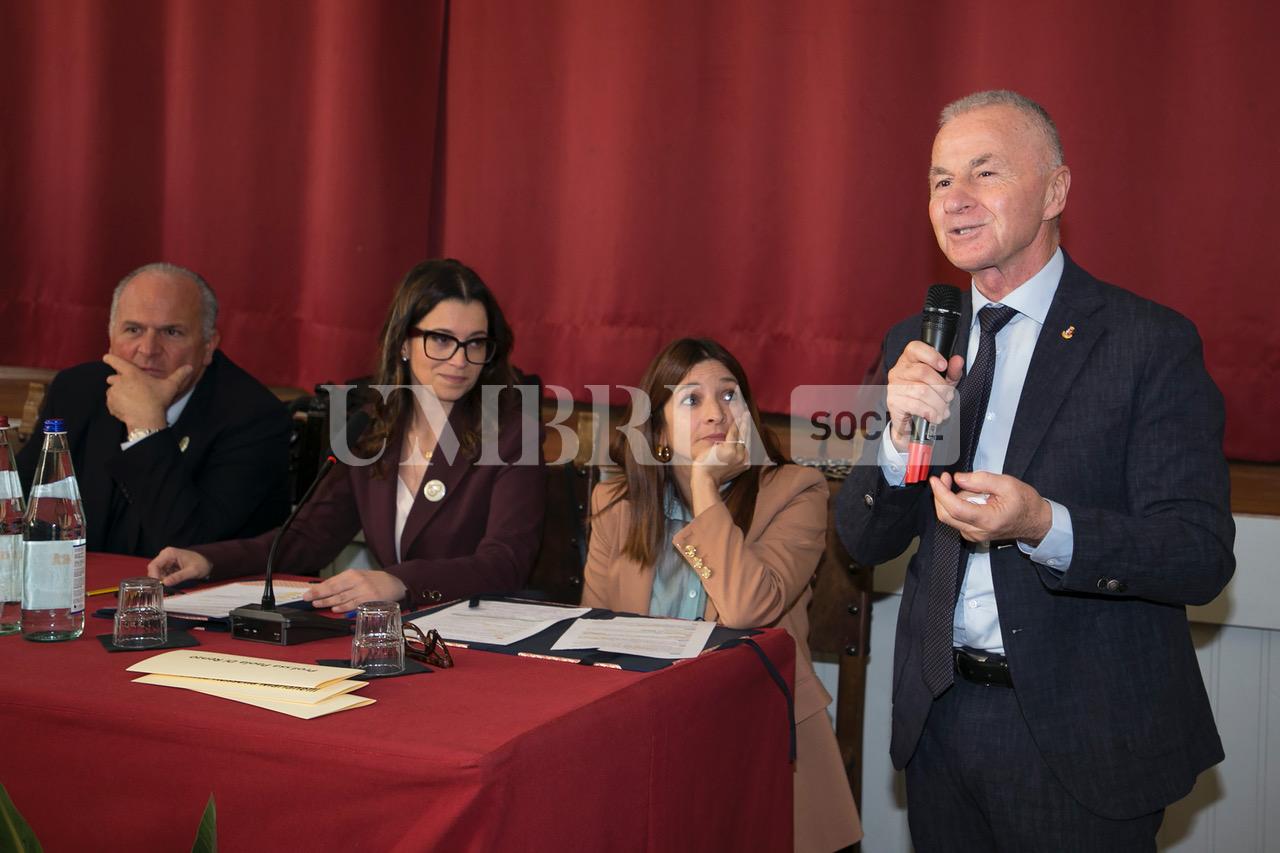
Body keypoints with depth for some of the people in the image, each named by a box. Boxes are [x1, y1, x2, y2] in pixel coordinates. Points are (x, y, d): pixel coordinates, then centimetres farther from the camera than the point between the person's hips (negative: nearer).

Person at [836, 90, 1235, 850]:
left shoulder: (1151, 342, -10)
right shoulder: (915, 344, 5)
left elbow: (1203, 557, -16)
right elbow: (864, 542, 3)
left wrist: (1044, 526, -32)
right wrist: (903, 438, -16)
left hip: (1082, 743, -4)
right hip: (940, 721, 5)